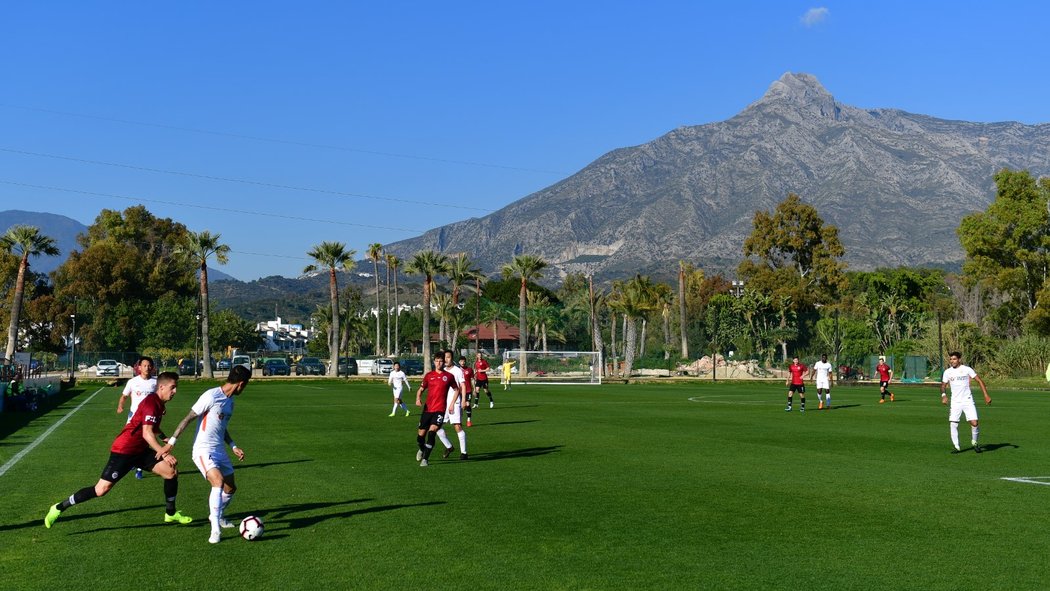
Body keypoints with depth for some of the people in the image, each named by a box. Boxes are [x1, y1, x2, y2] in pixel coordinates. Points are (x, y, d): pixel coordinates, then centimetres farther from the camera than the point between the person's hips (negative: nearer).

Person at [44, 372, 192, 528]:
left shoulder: (159, 403, 9)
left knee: (172, 472, 0)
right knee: (101, 489, -11)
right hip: (124, 451, -9)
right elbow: (147, 434, -30)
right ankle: (59, 508, 6)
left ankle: (171, 513, 15)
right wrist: (164, 454, -34)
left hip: (140, 450, 9)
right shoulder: (151, 403, -21)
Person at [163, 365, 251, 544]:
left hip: (220, 451, 9)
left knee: (231, 487, 15)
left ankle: (218, 516, 43)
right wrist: (172, 441, -14)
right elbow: (188, 418, -13)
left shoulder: (230, 401, 10)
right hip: (203, 450, -9)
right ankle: (215, 529, -24)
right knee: (218, 482, -28)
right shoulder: (211, 396, -16)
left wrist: (233, 446, 17)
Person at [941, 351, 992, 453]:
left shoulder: (967, 369, -5)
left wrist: (986, 395, -8)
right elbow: (943, 385, 11)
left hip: (968, 401, -2)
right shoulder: (947, 372, 2)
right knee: (953, 424, -9)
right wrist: (944, 395, -10)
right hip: (955, 402, 2)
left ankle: (974, 443, 17)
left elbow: (979, 381, -2)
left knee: (974, 423, -9)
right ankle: (956, 447, 3)